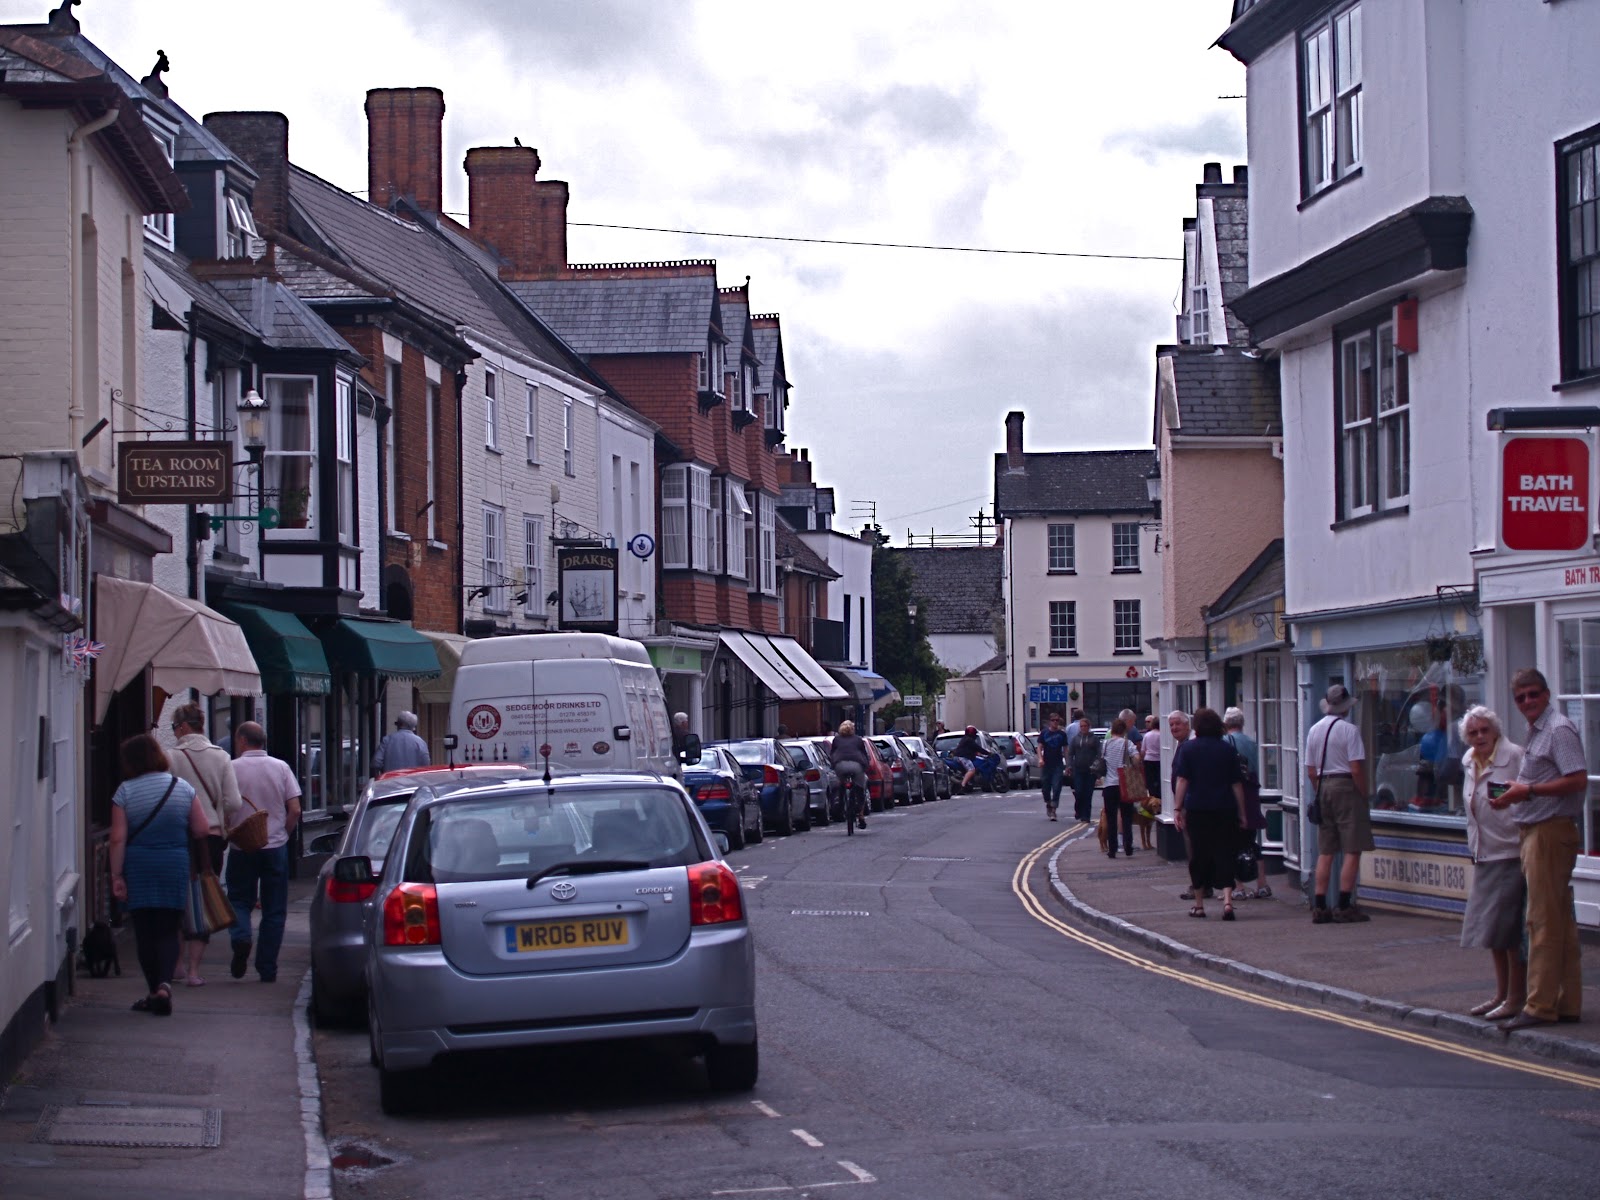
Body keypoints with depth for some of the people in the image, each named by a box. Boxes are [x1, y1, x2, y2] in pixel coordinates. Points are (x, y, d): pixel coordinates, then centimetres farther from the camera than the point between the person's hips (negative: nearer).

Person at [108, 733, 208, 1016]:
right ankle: (165, 984, -15)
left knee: (145, 930, 8)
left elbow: (118, 839, -9)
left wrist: (116, 876, -5)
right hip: (175, 865, 1)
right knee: (169, 930, 5)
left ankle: (153, 990, 11)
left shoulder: (125, 791, -5)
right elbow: (202, 830, 1)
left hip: (138, 866, -1)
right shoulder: (183, 788, 1)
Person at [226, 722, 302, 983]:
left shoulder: (232, 768, -6)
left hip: (242, 847, -1)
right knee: (274, 910, 8)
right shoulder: (281, 768, 1)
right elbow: (295, 810, -1)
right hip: (275, 847, 2)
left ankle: (240, 937, -15)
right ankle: (267, 969, 7)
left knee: (240, 900, 14)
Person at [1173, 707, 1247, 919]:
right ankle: (1227, 899, -17)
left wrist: (1177, 808, -6)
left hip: (1197, 808, -1)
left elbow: (1181, 780, -7)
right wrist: (1241, 813, 9)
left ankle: (1199, 904, 16)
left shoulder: (1187, 748, -1)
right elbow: (1237, 784, 5)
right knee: (1224, 854, 0)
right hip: (1225, 810, 1)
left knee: (1199, 854, 9)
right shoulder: (1228, 750, 4)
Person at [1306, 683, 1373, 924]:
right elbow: (1357, 769, -14)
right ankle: (1345, 906, -7)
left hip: (1323, 787, 7)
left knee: (1325, 852, 9)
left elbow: (1311, 771, 11)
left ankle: (1319, 907, 7)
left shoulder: (1314, 730, 10)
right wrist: (1364, 796, -4)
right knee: (1352, 851, -3)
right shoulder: (1349, 730, -10)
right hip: (1346, 787, -7)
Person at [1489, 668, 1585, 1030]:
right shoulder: (1536, 733, 19)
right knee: (1560, 921, 11)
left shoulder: (1559, 730, -11)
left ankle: (1540, 1005, -9)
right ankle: (1567, 1002, 14)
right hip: (1534, 832, 10)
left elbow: (1578, 780, -21)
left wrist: (1529, 791, -19)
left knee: (1544, 921, -9)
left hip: (1550, 832, -10)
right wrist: (1515, 794, 9)